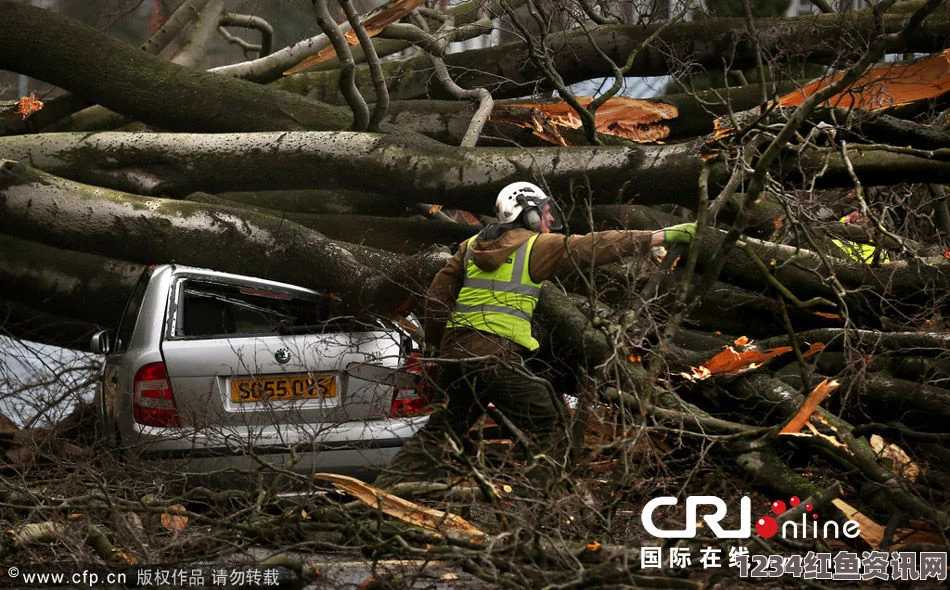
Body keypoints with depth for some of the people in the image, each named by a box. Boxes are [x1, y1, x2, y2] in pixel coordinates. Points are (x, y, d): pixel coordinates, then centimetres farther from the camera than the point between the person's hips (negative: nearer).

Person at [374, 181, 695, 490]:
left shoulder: (472, 246, 18)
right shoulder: (537, 246, 0)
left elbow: (439, 293, 16)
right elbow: (595, 246, -3)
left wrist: (435, 344, 29)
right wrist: (665, 236, -1)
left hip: (455, 349, 7)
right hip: (497, 356, -7)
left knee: (439, 431, 20)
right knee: (551, 432, 3)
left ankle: (383, 492, 16)